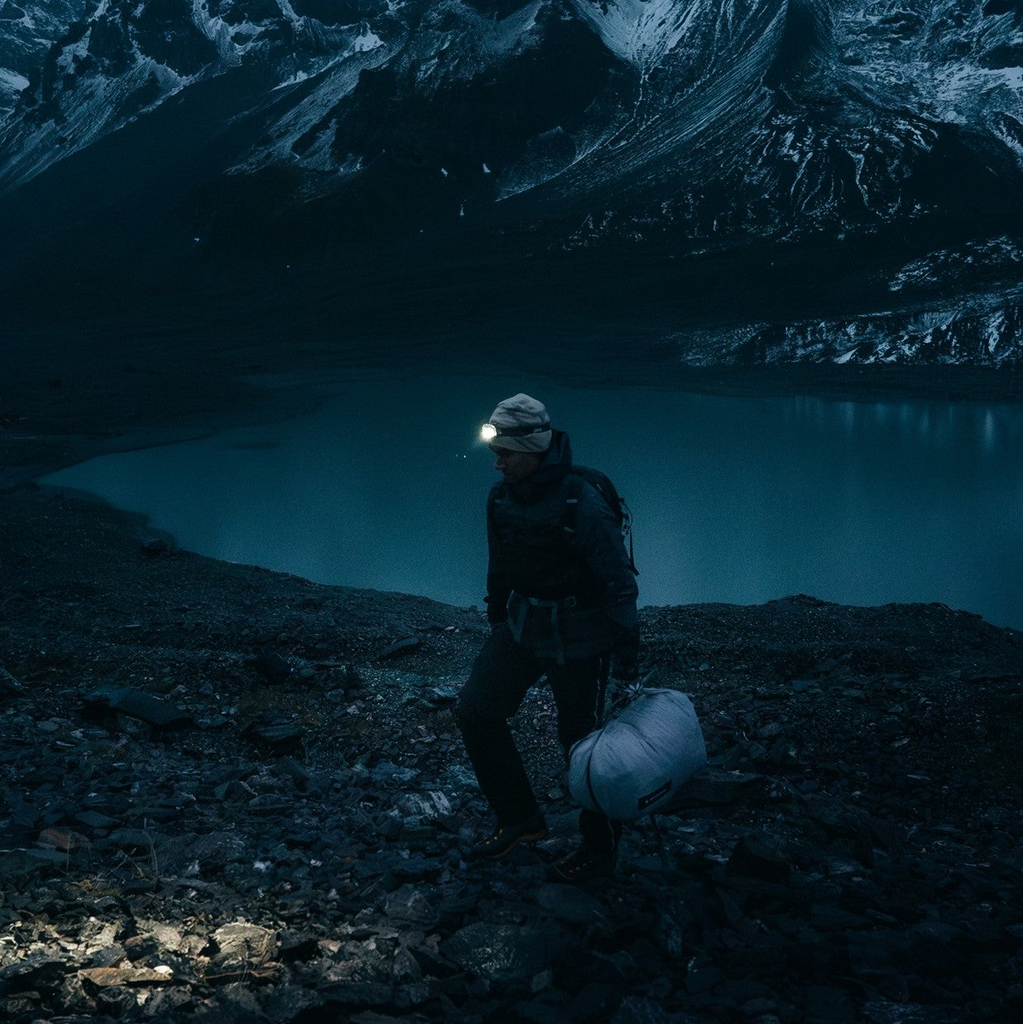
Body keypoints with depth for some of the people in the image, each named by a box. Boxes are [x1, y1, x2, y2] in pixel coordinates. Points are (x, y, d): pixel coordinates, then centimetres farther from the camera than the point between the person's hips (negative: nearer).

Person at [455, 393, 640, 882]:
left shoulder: (582, 505, -24)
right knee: (476, 711, 1)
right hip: (522, 624, 7)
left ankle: (600, 849, 24)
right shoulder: (502, 496, -3)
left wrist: (626, 655, -20)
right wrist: (496, 616, 18)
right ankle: (519, 818, 17)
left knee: (581, 739, 5)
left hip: (577, 637, -7)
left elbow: (619, 582, -20)